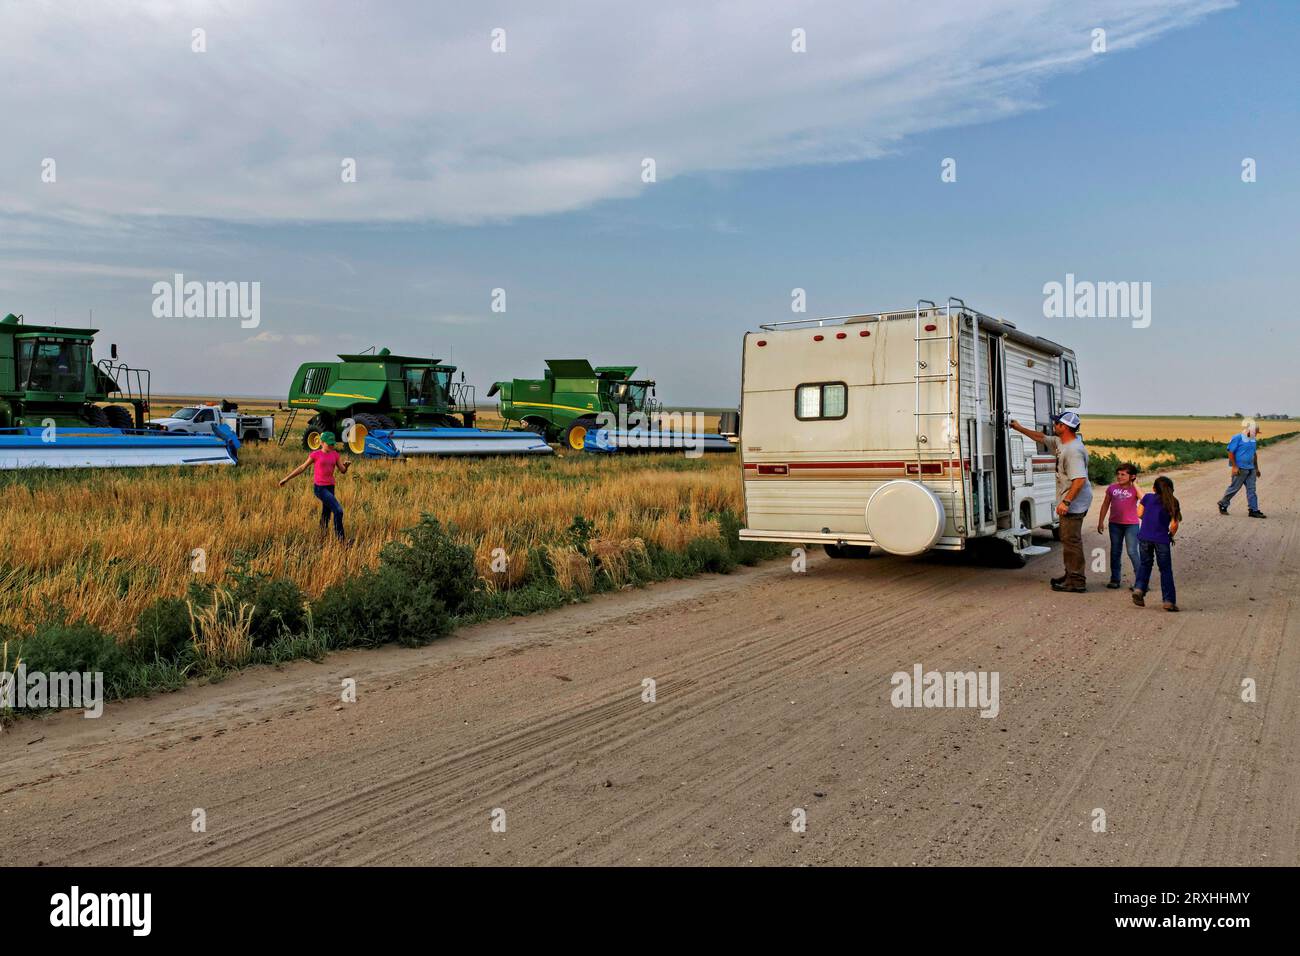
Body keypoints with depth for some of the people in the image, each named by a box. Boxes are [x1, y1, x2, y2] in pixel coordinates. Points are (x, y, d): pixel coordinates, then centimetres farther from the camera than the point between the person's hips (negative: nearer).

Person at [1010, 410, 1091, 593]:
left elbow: (1080, 479, -30)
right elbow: (1041, 438, 28)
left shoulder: (1073, 450, -23)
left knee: (1071, 540, -7)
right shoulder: (1060, 442, 9)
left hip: (1074, 503, -11)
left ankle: (1076, 582, -3)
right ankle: (1070, 575, 29)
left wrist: (1066, 502, -30)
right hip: (1070, 502, 11)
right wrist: (1019, 428, 32)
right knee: (1068, 539, 18)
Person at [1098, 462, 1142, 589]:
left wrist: (1135, 484, -19)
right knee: (1115, 552, 11)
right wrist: (1101, 521, 10)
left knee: (1132, 552, -8)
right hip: (1115, 524, 4)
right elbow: (1105, 505, 11)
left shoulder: (1134, 489, -6)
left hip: (1131, 524, -4)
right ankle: (1115, 579, 20)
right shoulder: (1112, 488, 3)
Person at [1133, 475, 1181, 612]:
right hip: (1162, 540, -1)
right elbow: (1174, 525, -6)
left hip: (1144, 538, 1)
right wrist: (1171, 536, 11)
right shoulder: (1173, 504, -2)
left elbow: (1140, 514, 8)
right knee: (1166, 570, 8)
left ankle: (1139, 589, 3)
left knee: (1145, 564, 21)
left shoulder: (1148, 498, 0)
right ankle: (1169, 600, 6)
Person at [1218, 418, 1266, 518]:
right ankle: (1223, 504, 18)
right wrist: (1234, 466, -16)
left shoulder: (1252, 440, 11)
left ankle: (1254, 510, 6)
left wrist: (1256, 468, 22)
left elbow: (1254, 454, 21)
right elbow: (1230, 452, -12)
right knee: (1234, 488, 1)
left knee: (1251, 489, 4)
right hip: (1240, 469, -7)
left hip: (1251, 469, 7)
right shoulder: (1237, 438, -12)